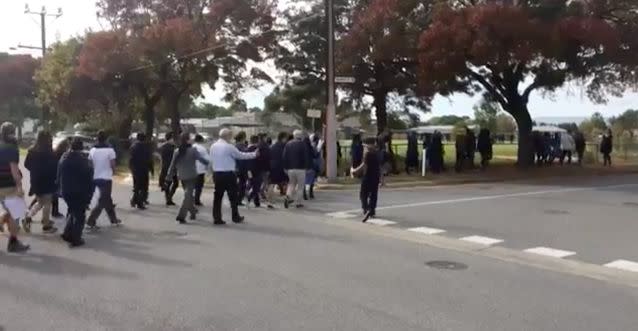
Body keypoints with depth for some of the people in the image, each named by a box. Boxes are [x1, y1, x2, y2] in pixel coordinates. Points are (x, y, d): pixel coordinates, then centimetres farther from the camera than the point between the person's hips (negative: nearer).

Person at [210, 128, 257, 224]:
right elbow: (240, 155, -5)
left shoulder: (213, 146, 6)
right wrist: (254, 154, 6)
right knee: (233, 196, 6)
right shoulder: (229, 147, -12)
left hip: (216, 173, 6)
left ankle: (217, 218, 7)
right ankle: (236, 217, 13)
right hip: (228, 174, -6)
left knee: (218, 196, 7)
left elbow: (211, 159, 12)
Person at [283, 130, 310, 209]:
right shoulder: (303, 144, -7)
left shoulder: (288, 144, 7)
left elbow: (284, 157, 7)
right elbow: (306, 157, -10)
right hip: (300, 168, -4)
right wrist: (307, 167, -3)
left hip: (290, 168, 4)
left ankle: (288, 196, -5)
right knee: (300, 185, 7)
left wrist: (285, 167, 11)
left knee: (292, 183, 19)